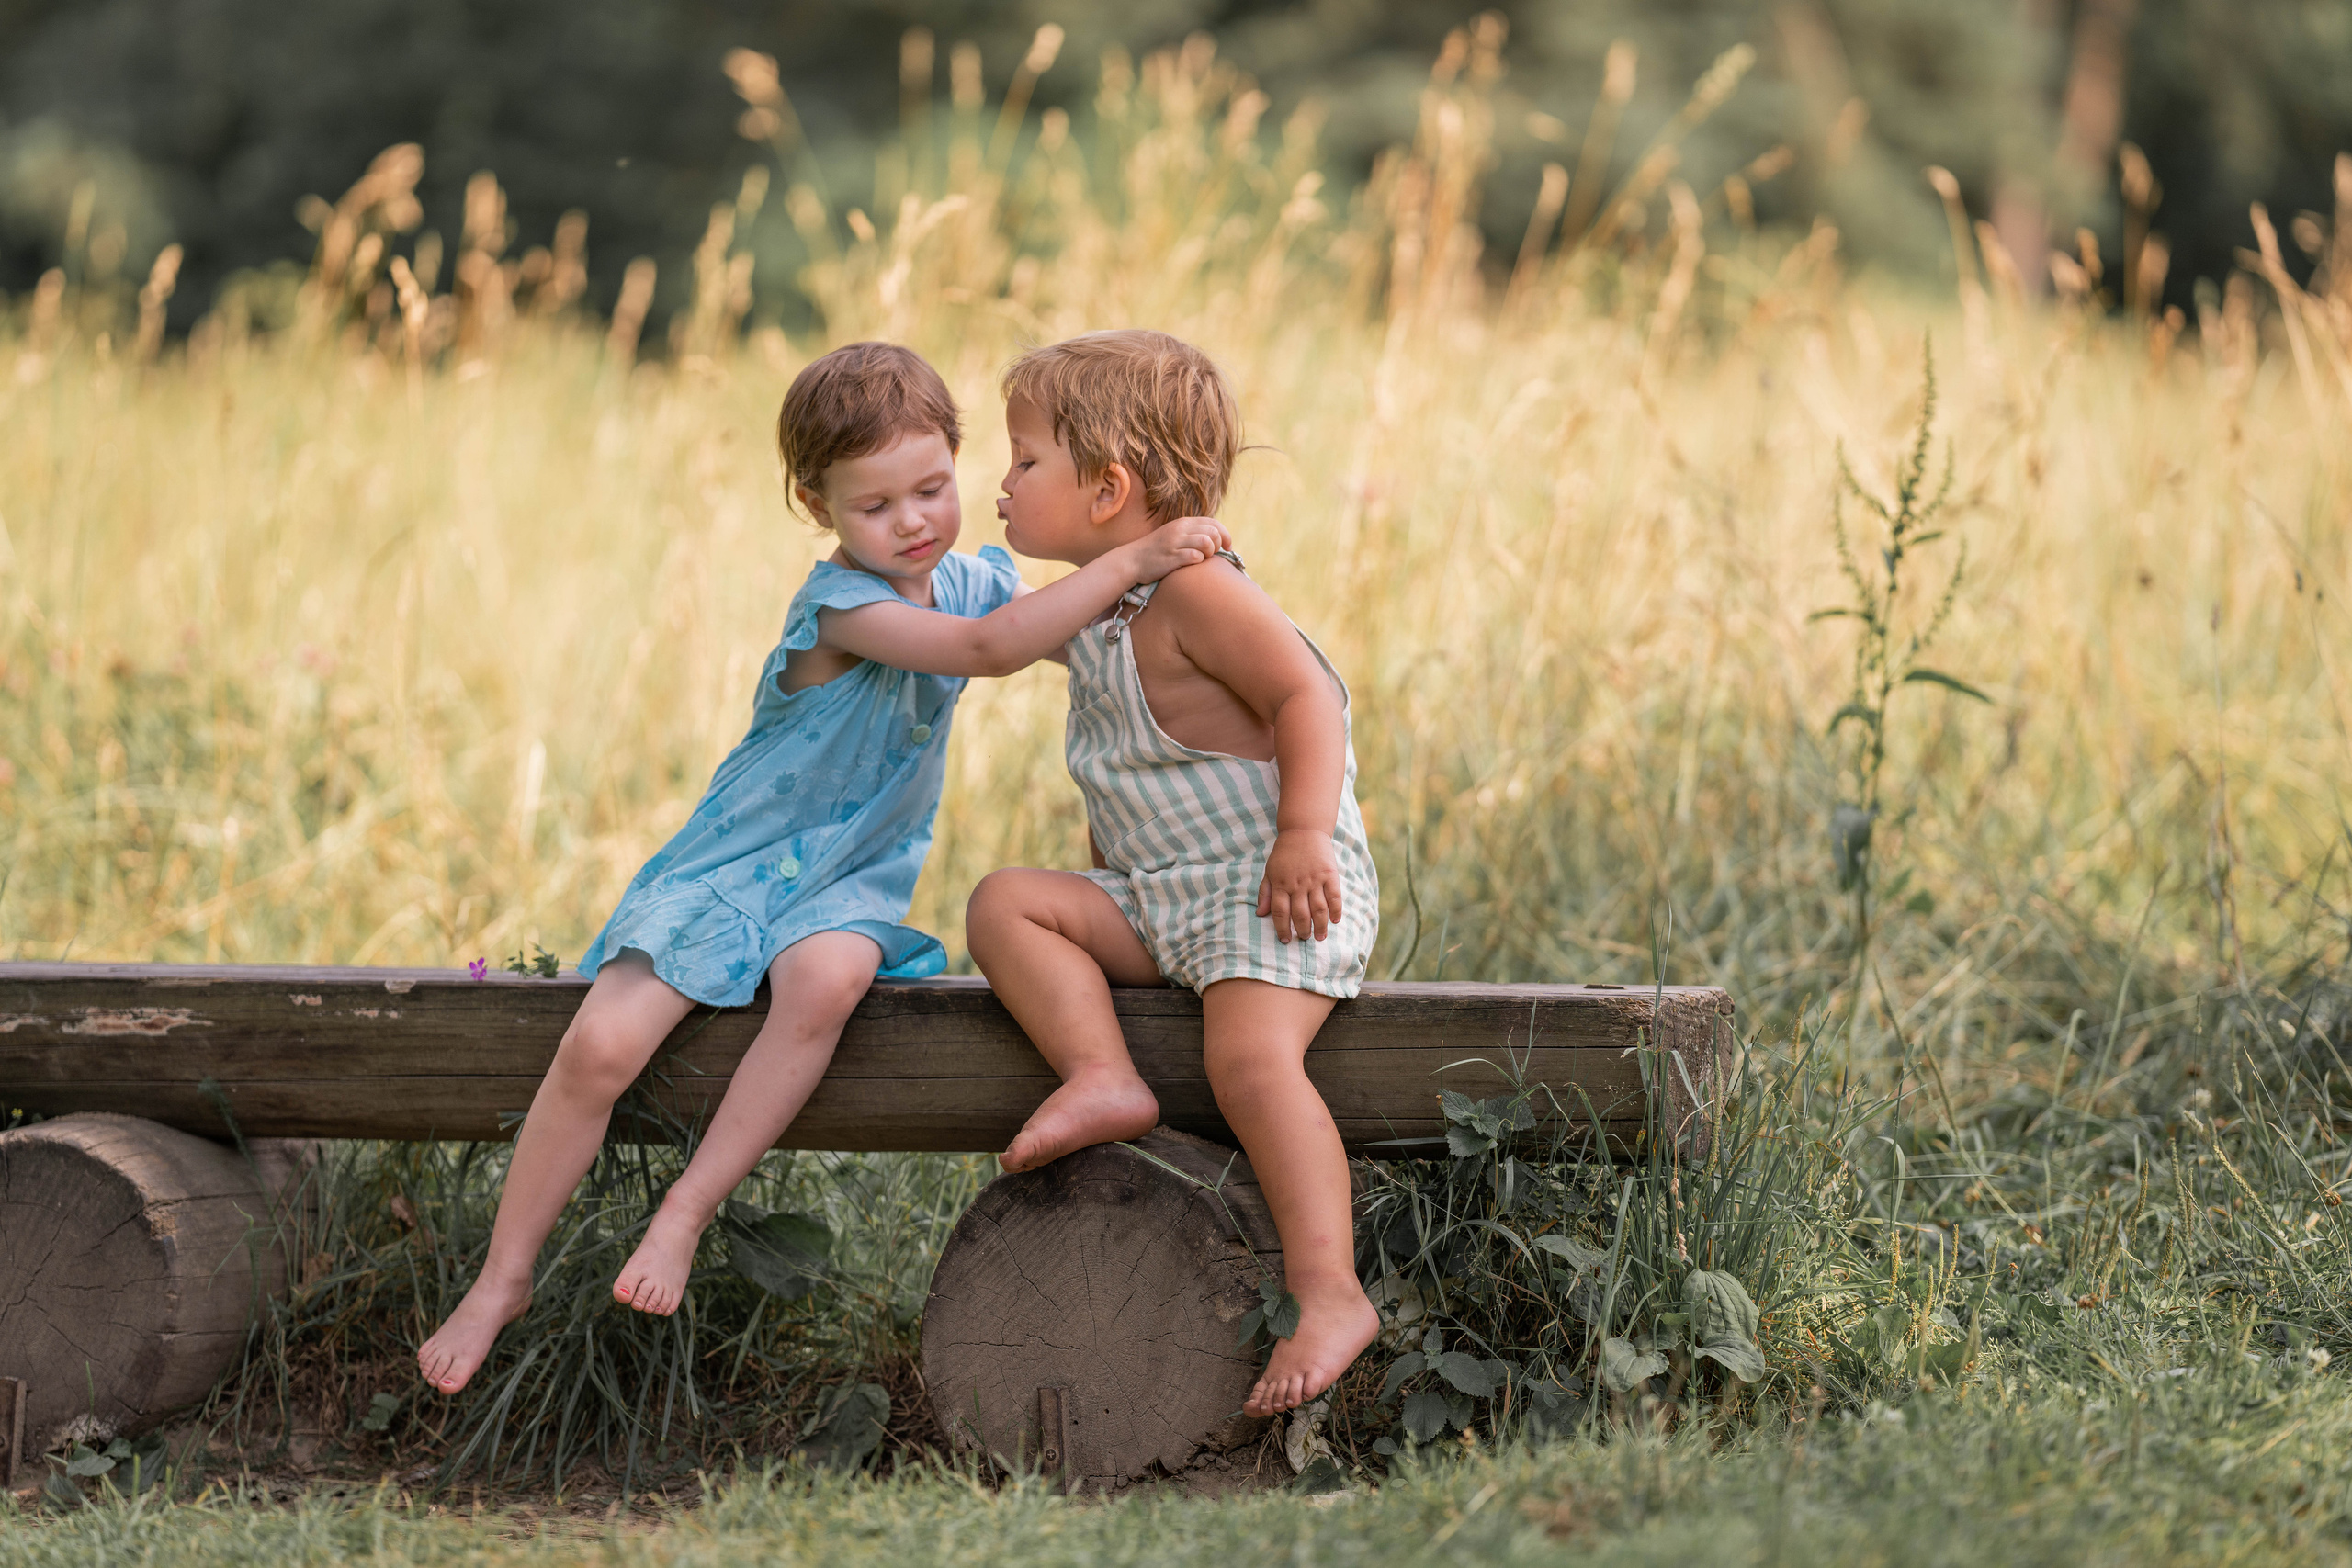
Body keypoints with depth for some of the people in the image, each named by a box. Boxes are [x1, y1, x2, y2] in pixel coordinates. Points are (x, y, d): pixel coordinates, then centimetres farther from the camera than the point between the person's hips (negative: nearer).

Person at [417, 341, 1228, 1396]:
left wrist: (1174, 578, 1)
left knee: (826, 978, -34)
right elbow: (988, 649, -33)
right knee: (600, 1048, -21)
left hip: (850, 882, 4)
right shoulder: (841, 604, -20)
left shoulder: (976, 579, 3)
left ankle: (685, 1214, -25)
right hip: (732, 865, -4)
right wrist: (1131, 559, -34)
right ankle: (502, 1280, -1)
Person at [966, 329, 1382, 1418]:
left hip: (1273, 888, -9)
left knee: (1250, 1053, -29)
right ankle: (1100, 1078, -24)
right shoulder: (1097, 615, 16)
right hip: (1159, 895, 9)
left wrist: (1304, 838, -27)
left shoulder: (1196, 590, -12)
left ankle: (1329, 1293, -32)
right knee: (1005, 902, -7)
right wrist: (1111, 889, 19)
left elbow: (1306, 696, -18)